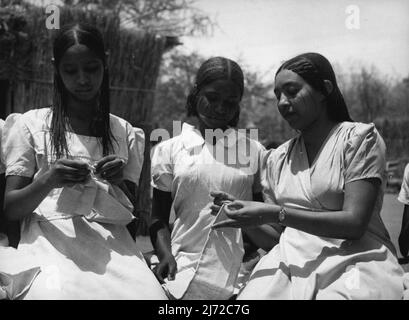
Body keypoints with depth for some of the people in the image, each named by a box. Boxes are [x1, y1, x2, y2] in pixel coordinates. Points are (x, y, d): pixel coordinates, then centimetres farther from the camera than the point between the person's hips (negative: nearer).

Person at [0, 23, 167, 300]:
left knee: (151, 295, -27)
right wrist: (47, 181, -15)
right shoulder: (31, 125, 7)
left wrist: (120, 183, -8)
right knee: (53, 293, -35)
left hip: (111, 242, 3)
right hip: (50, 242, -2)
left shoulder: (125, 133, 14)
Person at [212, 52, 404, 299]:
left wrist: (275, 213, -17)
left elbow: (354, 223, -13)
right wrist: (244, 222, 3)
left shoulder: (360, 138, -1)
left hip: (353, 259, -3)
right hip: (292, 261, 4)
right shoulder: (278, 159, 15)